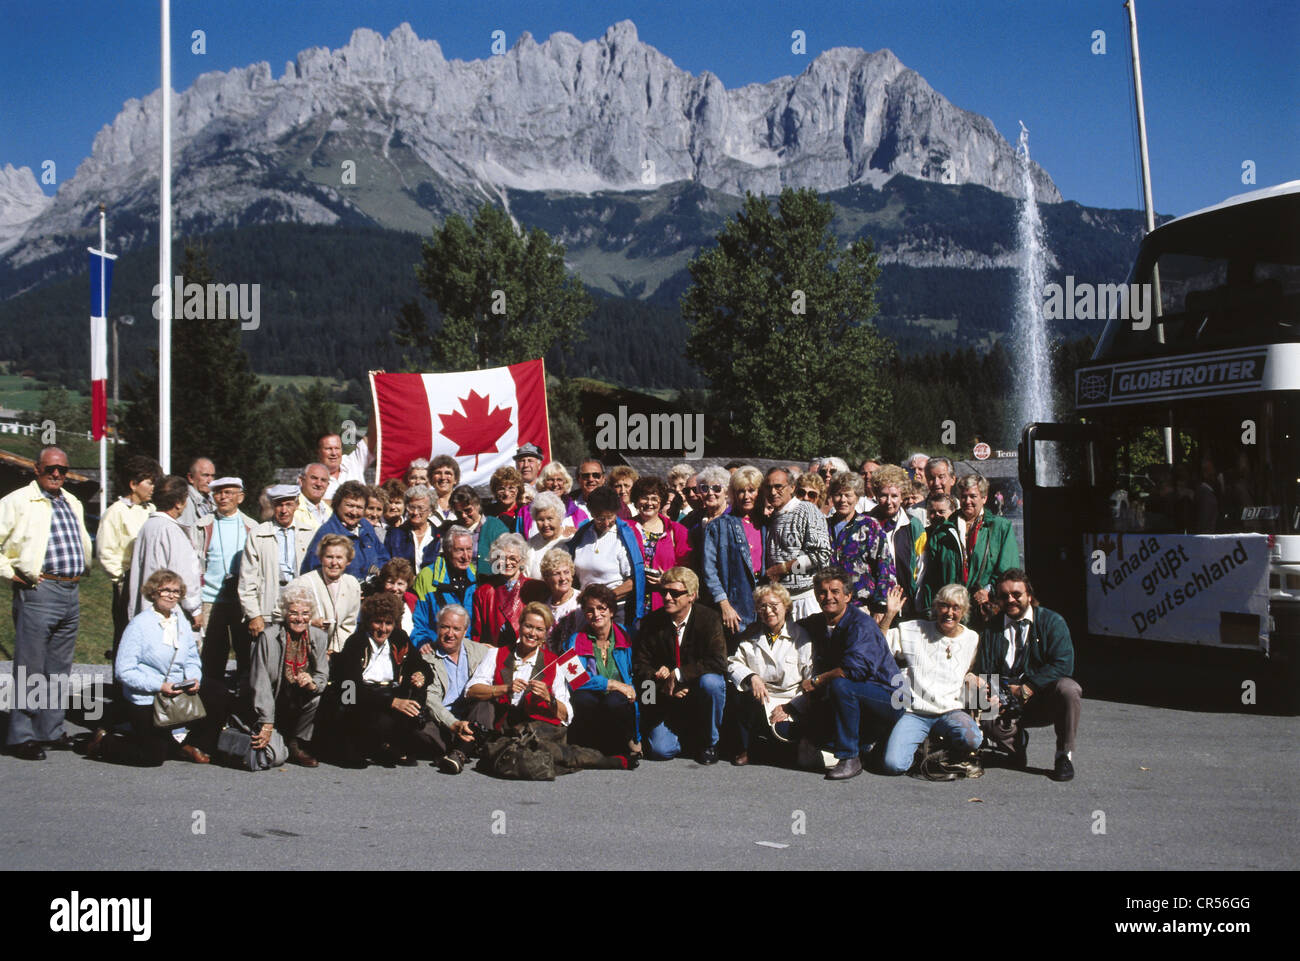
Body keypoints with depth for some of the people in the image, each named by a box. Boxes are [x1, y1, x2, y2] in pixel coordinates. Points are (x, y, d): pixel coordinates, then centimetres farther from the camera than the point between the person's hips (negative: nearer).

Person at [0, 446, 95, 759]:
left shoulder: (73, 503, 18)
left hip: (71, 593, 7)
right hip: (37, 592, -7)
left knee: (59, 668, 13)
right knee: (30, 668, -4)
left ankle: (52, 730, 22)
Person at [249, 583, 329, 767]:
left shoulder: (319, 637, -1)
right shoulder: (268, 637, -12)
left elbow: (323, 676, 2)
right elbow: (260, 683, -15)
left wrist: (311, 683, -24)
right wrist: (266, 724, -22)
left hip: (302, 703, 3)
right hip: (274, 703, -3)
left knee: (317, 697, -29)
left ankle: (296, 745, -8)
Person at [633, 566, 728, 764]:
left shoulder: (709, 619, -11)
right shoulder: (652, 622, -3)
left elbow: (718, 663, -22)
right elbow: (640, 665, -2)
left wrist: (677, 674, -25)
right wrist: (663, 686, -20)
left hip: (699, 693, -1)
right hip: (667, 698, 1)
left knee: (710, 682, -35)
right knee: (660, 751, -19)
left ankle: (708, 743, -9)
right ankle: (684, 733, 20)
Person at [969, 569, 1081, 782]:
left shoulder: (1052, 621, 0)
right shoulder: (992, 630, 9)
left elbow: (1063, 664, -13)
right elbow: (985, 672, 4)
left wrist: (1026, 689, -20)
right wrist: (989, 692, -20)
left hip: (1046, 700, -1)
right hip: (1008, 704, 2)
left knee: (1067, 689, -34)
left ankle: (1064, 756, -12)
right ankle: (1017, 742, 6)